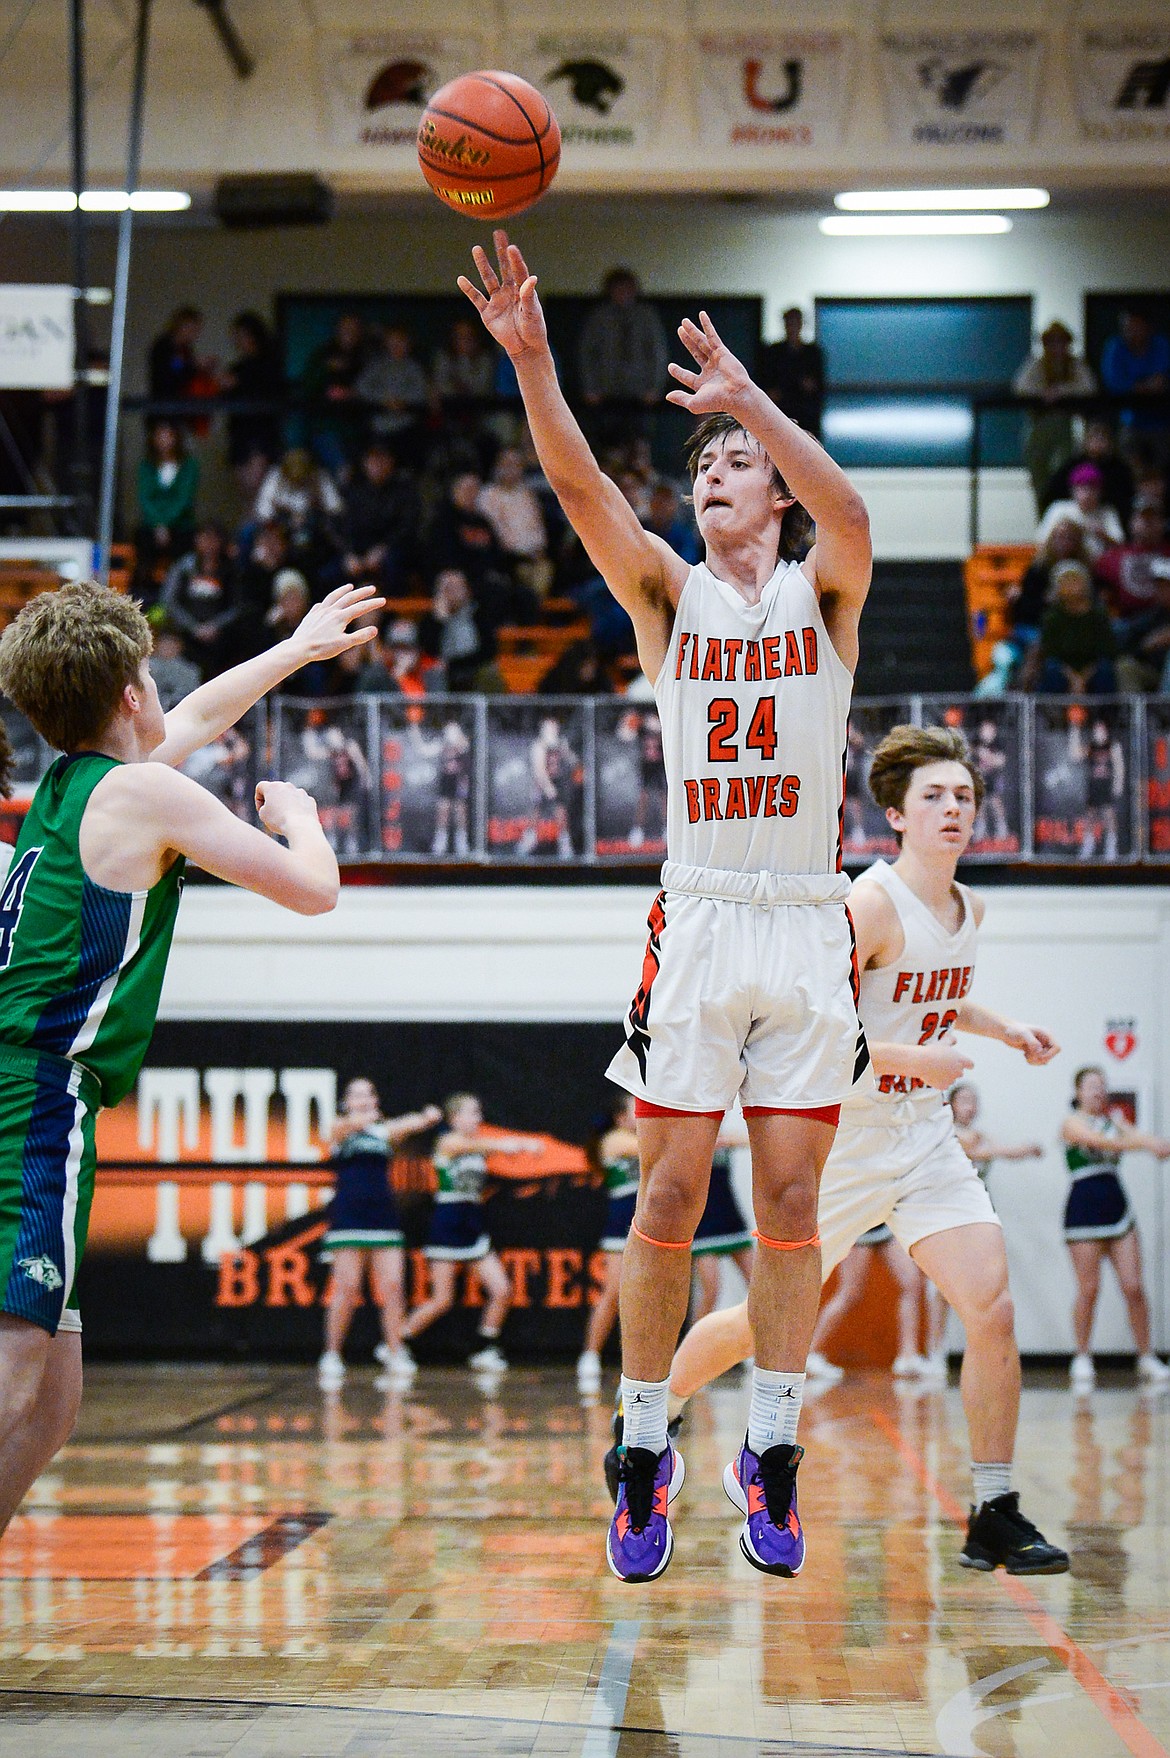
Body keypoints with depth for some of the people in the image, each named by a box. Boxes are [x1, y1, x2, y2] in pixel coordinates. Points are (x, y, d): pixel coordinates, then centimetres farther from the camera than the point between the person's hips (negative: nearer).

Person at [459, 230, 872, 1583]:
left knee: (790, 1194, 2)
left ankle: (770, 1447, 12)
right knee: (671, 1189, -2)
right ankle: (644, 1447, 8)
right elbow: (581, 490, -7)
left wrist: (747, 398, -29)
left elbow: (847, 515, -17)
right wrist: (530, 360, -21)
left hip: (807, 922, 0)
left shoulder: (824, 591, 7)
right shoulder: (668, 594, 10)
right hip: (698, 915, 0)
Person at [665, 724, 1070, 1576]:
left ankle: (994, 1520, -2)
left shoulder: (969, 907, 6)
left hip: (925, 1137, 6)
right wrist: (913, 1060, -28)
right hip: (841, 1136, -6)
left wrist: (1004, 1028, 12)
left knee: (993, 1310, -10)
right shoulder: (870, 904, -20)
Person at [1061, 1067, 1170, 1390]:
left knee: (1133, 1287, -1)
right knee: (1089, 1289, -5)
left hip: (1117, 1206, 5)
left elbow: (1133, 1136, -4)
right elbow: (1101, 1142, -19)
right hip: (1083, 1209, -5)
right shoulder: (1073, 1123, -1)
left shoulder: (1113, 1120, 16)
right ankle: (1083, 1360, 5)